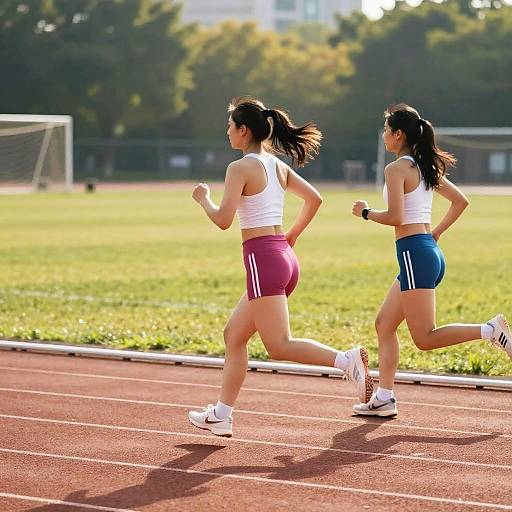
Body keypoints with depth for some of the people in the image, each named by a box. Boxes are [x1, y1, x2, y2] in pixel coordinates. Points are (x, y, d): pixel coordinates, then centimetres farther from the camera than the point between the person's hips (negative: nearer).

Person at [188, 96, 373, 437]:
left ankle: (347, 360, -26)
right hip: (285, 257, 9)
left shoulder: (241, 168, -10)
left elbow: (223, 220, -15)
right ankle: (221, 416, 19)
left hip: (262, 257, -9)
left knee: (279, 346, -9)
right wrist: (293, 235, 24)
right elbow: (314, 199, 17)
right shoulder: (278, 165, 13)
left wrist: (203, 198, 3)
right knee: (234, 335, 16)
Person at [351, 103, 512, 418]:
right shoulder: (426, 167, 14)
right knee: (384, 324, 14)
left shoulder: (397, 169, -11)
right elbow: (461, 201, 20)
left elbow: (396, 217, -20)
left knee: (425, 338, -6)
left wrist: (366, 212, -3)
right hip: (430, 251, 9)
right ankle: (384, 399, 13)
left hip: (414, 253, -9)